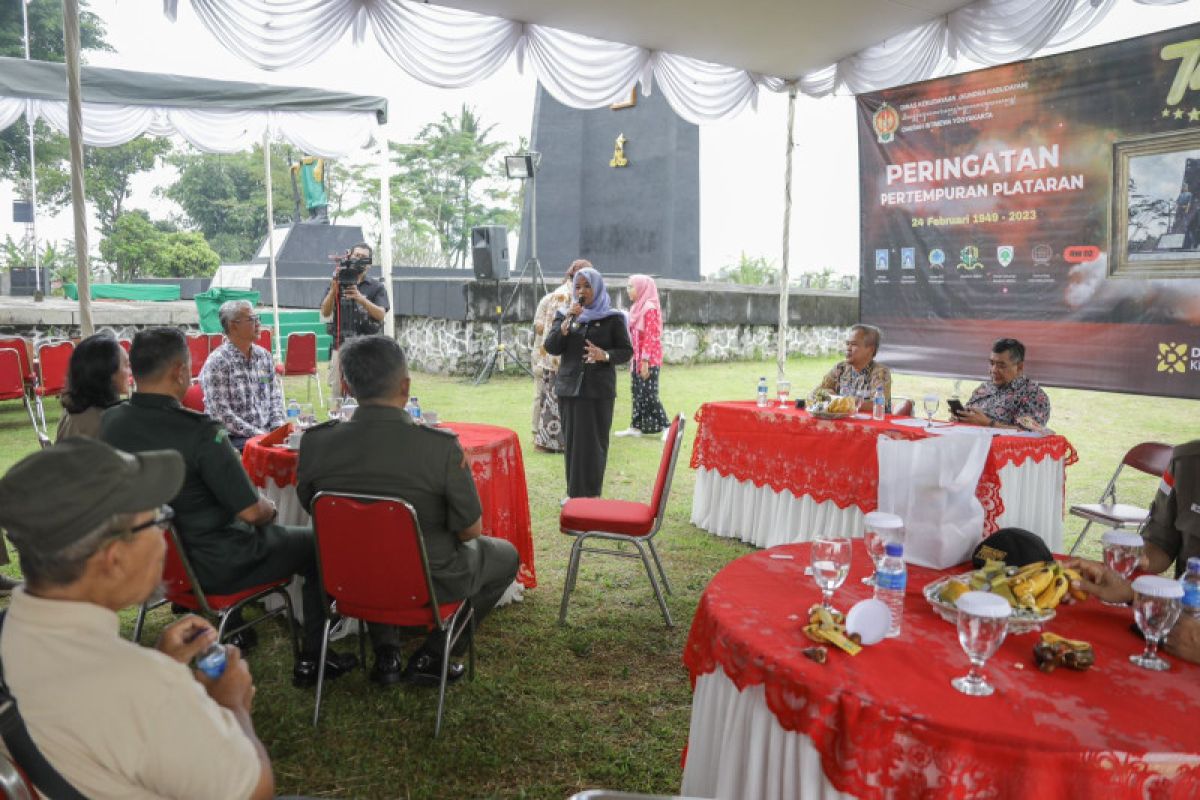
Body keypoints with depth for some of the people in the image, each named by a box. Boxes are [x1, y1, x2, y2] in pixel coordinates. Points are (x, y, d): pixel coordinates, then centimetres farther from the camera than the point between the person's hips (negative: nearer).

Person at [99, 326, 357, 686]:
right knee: (317, 544, 12)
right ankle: (311, 659, 16)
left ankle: (230, 629, 44)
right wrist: (270, 508, -1)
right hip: (212, 568, -7)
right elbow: (251, 511, -24)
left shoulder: (110, 421, -8)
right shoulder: (199, 431, -30)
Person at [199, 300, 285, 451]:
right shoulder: (217, 362, -7)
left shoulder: (265, 356, 12)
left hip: (267, 434, 6)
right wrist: (257, 435, -16)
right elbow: (220, 414, -12)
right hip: (233, 439, -6)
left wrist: (278, 427, -1)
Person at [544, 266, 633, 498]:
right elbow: (551, 348, -1)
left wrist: (605, 355, -18)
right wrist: (568, 321, -13)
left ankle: (591, 495, 4)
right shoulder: (564, 315, 10)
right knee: (572, 442, 7)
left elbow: (627, 351, 1)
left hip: (599, 390, -3)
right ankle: (573, 493, 17)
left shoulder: (612, 318, 0)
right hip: (570, 388, 3)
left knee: (593, 443, -4)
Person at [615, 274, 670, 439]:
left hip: (648, 360, -9)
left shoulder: (650, 308, -13)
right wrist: (633, 360, 16)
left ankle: (666, 426, -2)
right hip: (637, 358, 9)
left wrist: (645, 361, -21)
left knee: (649, 394, -8)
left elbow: (650, 337, -18)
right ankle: (635, 426, 17)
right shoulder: (637, 307, 13)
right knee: (637, 393, 11)